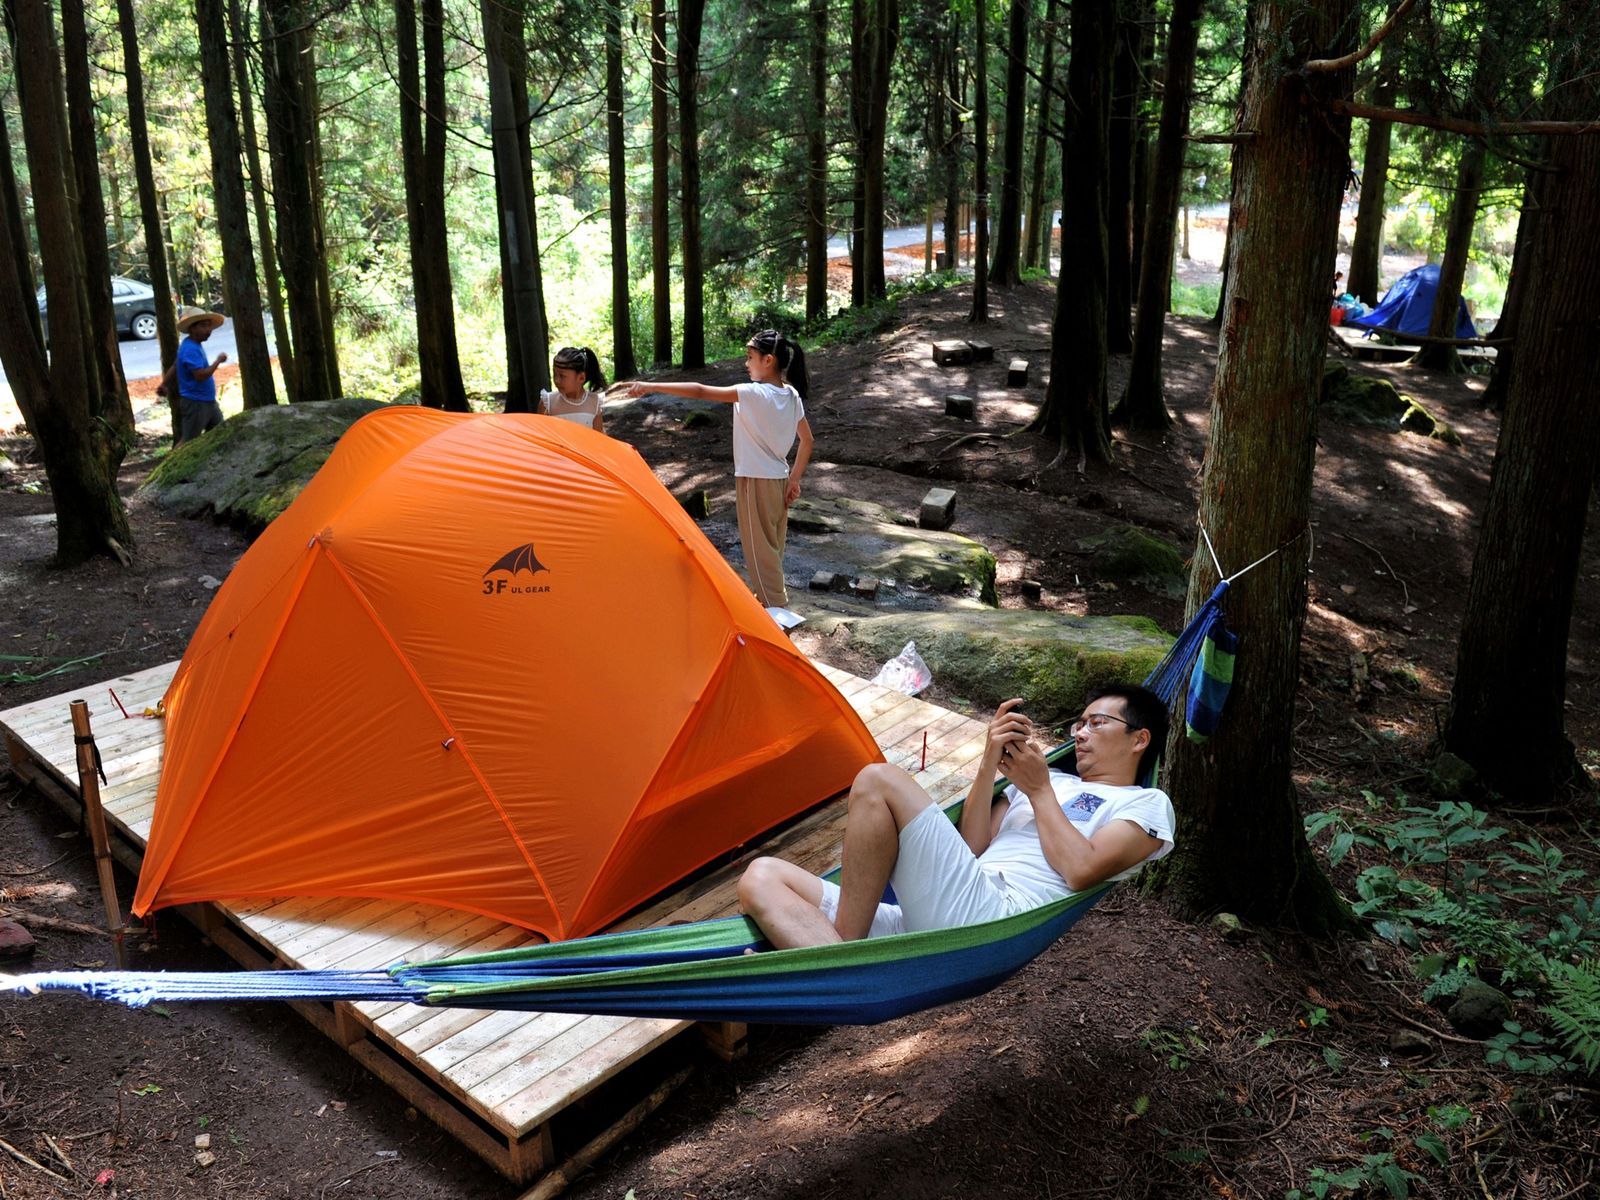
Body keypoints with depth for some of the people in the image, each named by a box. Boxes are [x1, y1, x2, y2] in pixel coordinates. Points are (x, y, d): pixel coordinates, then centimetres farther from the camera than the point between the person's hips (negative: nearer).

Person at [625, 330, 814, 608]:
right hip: (779, 480, 8)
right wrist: (794, 479, 14)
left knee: (760, 548, 1)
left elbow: (700, 392, -22)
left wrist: (651, 387, -20)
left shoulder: (753, 395, -20)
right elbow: (807, 440, 10)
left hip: (756, 481, -8)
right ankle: (772, 600, 30)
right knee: (771, 546, 18)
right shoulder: (792, 396, 3)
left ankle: (774, 609, 6)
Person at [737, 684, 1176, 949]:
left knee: (880, 781, -19)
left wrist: (1039, 790, 8)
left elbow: (1081, 870, -5)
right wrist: (990, 765, 9)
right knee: (761, 877, -8)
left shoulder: (1147, 804, 16)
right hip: (927, 926, 8)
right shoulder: (1051, 780, 35)